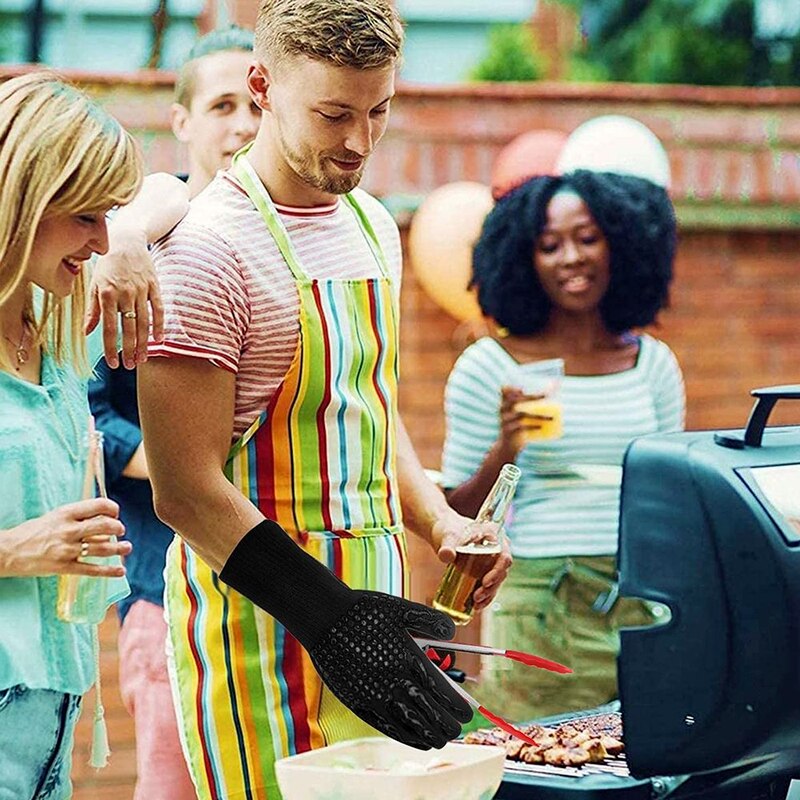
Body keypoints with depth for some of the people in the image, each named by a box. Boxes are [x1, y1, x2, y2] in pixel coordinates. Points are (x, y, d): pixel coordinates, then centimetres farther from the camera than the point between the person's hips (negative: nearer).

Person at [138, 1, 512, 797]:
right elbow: (186, 491, -18)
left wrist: (439, 522, 6)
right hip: (260, 622, -8)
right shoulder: (210, 246, -14)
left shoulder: (371, 225, 12)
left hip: (366, 603, 8)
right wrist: (329, 618, -25)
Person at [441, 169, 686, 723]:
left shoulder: (654, 364, 10)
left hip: (642, 613, 3)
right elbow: (456, 516, 0)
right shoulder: (489, 367, -1)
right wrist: (505, 451, -16)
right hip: (536, 611, -3)